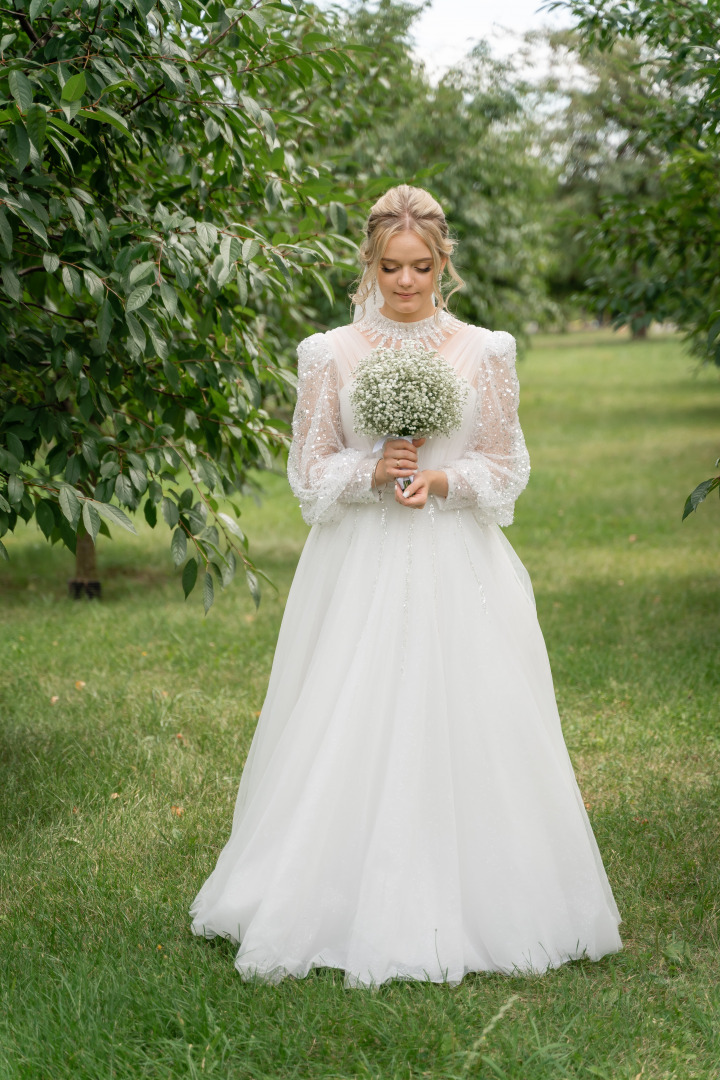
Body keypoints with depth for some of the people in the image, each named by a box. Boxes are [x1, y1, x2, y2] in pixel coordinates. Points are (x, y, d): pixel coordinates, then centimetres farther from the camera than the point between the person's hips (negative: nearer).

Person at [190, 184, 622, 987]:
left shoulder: (483, 352, 3)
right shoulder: (333, 354, 2)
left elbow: (506, 465, 7)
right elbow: (309, 471, 5)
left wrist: (444, 480, -12)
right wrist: (374, 470, -14)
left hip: (459, 567, 1)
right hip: (362, 567, -1)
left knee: (467, 730, 0)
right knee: (355, 733, -1)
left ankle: (464, 907, 13)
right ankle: (358, 910, 11)